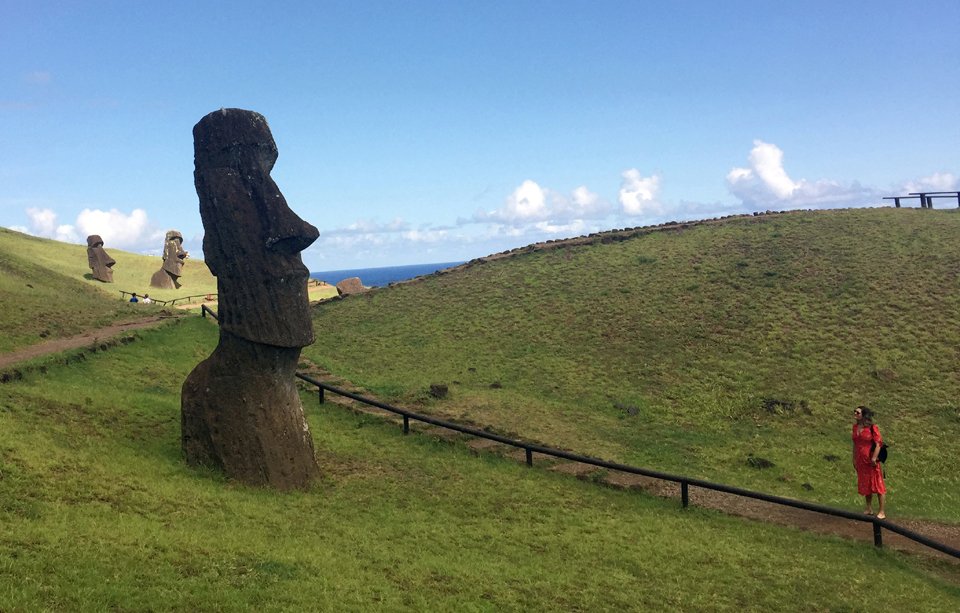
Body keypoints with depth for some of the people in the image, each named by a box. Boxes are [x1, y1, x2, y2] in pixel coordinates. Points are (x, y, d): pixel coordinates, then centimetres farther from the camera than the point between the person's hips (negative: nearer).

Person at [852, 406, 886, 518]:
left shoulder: (872, 428, -14)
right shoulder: (855, 427, 6)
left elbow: (878, 443, -15)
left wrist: (874, 458, -18)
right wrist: (854, 459, 13)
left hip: (871, 461, -7)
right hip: (861, 461, 7)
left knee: (878, 485, 0)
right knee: (865, 486, 15)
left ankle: (882, 512, 6)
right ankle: (869, 509, 26)